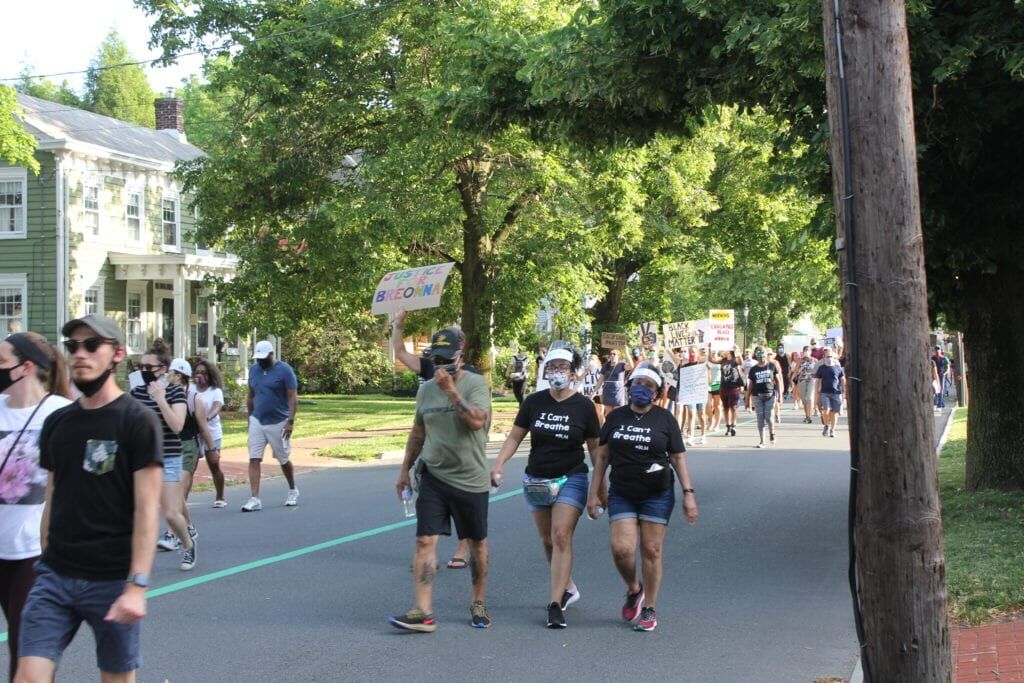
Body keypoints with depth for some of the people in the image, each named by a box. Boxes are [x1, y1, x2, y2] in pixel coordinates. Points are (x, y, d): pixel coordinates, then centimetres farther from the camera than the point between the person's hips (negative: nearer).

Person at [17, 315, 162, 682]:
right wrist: (46, 562, 12)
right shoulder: (56, 422, 9)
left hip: (112, 581, -4)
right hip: (55, 576, 4)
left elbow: (147, 510, -12)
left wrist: (137, 585, -18)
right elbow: (53, 500, 15)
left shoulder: (138, 421, -8)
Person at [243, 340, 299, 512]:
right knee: (254, 460, -7)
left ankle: (292, 491, 33)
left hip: (278, 423, -4)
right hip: (257, 421, 4)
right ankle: (255, 499, -7)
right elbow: (251, 396, 15)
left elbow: (293, 398, -12)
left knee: (284, 460, 10)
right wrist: (250, 417, 14)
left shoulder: (284, 370, -10)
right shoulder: (254, 369, 6)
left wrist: (290, 421, -19)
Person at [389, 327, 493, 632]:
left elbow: (476, 421, -25)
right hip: (433, 477, 3)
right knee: (425, 541, -8)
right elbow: (417, 433, 17)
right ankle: (423, 613, -9)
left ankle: (479, 604, 28)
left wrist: (451, 390, -26)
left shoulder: (476, 384, -8)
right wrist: (405, 469, 18)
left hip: (471, 480, -3)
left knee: (477, 543, 11)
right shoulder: (426, 390, 7)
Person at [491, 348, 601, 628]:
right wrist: (499, 464, -11)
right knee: (547, 540, 12)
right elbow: (515, 437, 5)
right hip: (537, 480, 4)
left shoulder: (584, 406, -5)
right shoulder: (534, 402, 1)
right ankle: (568, 588, 33)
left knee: (561, 537, -15)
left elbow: (595, 448, 1)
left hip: (571, 479, -4)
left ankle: (555, 604, -13)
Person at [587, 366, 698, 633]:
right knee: (622, 548, -11)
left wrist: (688, 493, -5)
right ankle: (633, 589, 19)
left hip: (657, 494, -1)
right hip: (622, 495, 1)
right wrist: (594, 493, 5)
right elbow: (602, 456, 9)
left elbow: (678, 457, 3)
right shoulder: (616, 417, 6)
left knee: (651, 550, 0)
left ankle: (649, 609, 13)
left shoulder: (664, 418, 2)